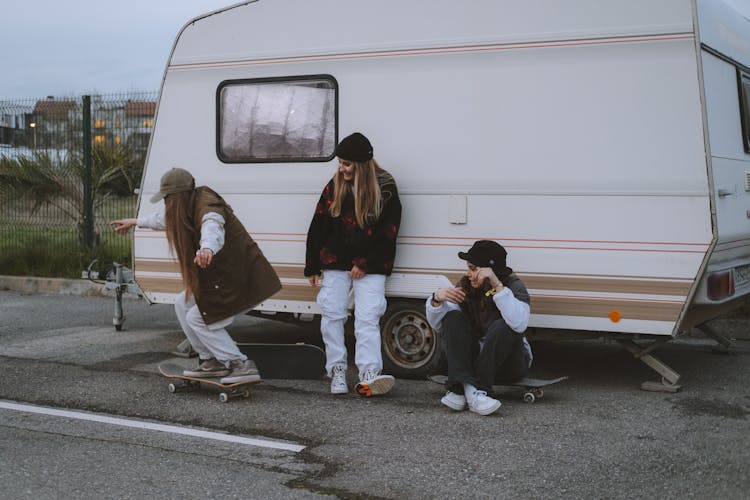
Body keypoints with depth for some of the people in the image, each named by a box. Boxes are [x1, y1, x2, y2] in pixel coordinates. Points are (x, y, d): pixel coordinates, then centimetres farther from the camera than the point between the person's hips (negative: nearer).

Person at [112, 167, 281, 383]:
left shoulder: (207, 205, -23)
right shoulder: (188, 207, 9)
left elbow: (213, 226, -48)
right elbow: (165, 218, 32)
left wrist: (207, 248, -70)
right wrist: (135, 222, 45)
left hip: (244, 280, -10)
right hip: (218, 277, 10)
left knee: (197, 318, -6)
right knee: (183, 304, 13)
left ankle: (242, 365, -6)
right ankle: (211, 360, 17)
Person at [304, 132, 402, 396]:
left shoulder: (384, 188, -3)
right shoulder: (334, 186, 6)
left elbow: (388, 231, -5)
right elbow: (317, 228, 9)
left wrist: (364, 263, -9)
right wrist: (312, 267, 8)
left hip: (370, 266, -3)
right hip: (336, 263, 3)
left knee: (367, 318, -10)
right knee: (332, 314, -1)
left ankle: (369, 375, -15)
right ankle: (337, 371, 6)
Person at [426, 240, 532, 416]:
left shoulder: (513, 285, -15)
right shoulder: (465, 285, -3)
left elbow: (519, 324, -36)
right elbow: (437, 326, -5)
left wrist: (497, 286, -40)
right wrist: (437, 299, -25)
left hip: (509, 363, -4)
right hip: (474, 357, 4)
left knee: (502, 326, -33)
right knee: (453, 317, -20)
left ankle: (473, 390, -37)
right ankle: (463, 386, -37)